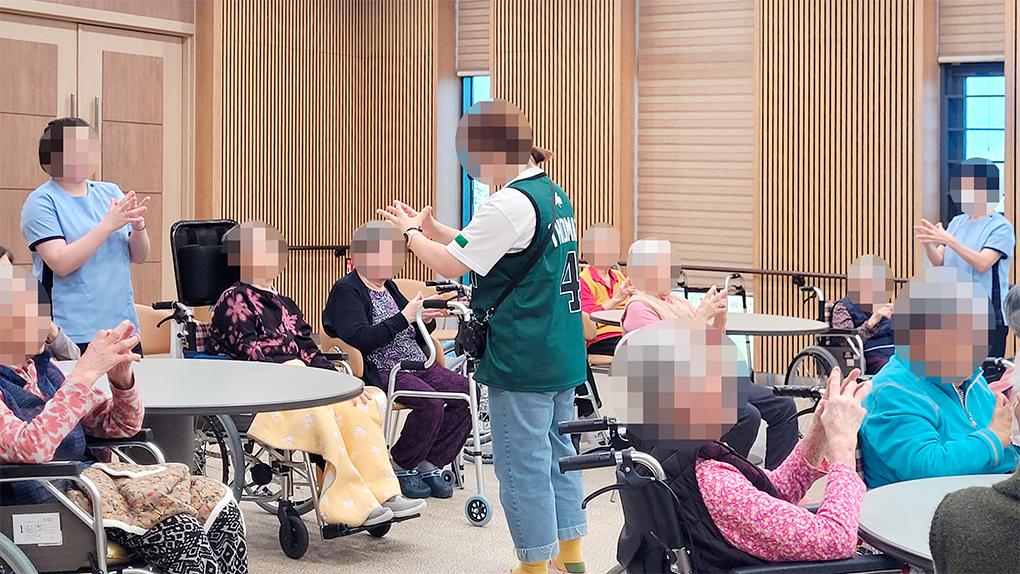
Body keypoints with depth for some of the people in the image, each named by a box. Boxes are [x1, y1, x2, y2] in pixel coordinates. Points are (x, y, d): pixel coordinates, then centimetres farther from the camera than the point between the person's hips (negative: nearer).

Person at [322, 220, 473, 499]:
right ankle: (402, 467, -7)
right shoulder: (347, 290, -4)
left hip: (417, 366, 8)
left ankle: (429, 465, -2)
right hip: (380, 372, -8)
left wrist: (426, 319, 3)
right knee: (431, 403, -31)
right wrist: (404, 317, -19)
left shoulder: (388, 287, 20)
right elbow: (360, 339, -20)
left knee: (467, 392, -12)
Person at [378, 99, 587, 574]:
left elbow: (453, 264, -13)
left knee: (522, 465, 0)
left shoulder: (512, 203, -18)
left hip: (522, 362, -10)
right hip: (562, 356, 10)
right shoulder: (553, 194, 13)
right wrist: (431, 228, 17)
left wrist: (411, 233, 3)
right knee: (557, 454, 16)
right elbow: (481, 248, 20)